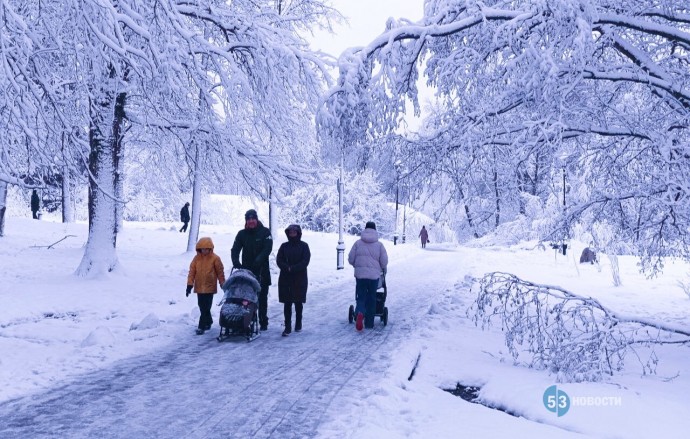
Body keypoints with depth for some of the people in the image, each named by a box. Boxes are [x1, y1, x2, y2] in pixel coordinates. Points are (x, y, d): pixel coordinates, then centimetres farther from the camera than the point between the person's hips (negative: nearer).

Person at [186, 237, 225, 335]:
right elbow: (192, 271, 3)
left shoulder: (215, 258, -6)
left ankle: (201, 326, -4)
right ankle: (208, 321, 31)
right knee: (202, 307, 13)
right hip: (199, 287, 4)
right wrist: (190, 284, -3)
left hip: (209, 287, -4)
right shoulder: (197, 258, 3)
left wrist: (223, 285, 2)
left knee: (205, 308, -6)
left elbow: (220, 273, 0)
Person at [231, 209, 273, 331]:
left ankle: (263, 322, 9)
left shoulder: (265, 232, 0)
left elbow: (268, 248, -11)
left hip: (262, 271, -2)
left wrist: (259, 260, -25)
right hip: (246, 270, 2)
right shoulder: (242, 234, 8)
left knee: (262, 297, 2)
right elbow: (235, 249, 2)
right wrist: (236, 262, -17)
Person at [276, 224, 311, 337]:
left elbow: (305, 261, -9)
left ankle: (298, 324, 23)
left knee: (298, 303, 7)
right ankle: (287, 327, 1)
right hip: (285, 278, 2)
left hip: (300, 278, -2)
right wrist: (287, 268, -17)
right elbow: (279, 260, 0)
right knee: (287, 303, -1)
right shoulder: (284, 246, 8)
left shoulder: (304, 246, 1)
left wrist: (293, 268, -17)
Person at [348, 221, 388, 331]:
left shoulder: (358, 243, -1)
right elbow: (384, 261, -2)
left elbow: (350, 259, 1)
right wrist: (383, 269, 21)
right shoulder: (379, 245, -1)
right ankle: (369, 323, 18)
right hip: (374, 275, 0)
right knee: (371, 299, 13)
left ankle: (360, 313, -24)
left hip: (360, 275, 0)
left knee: (361, 297, 6)